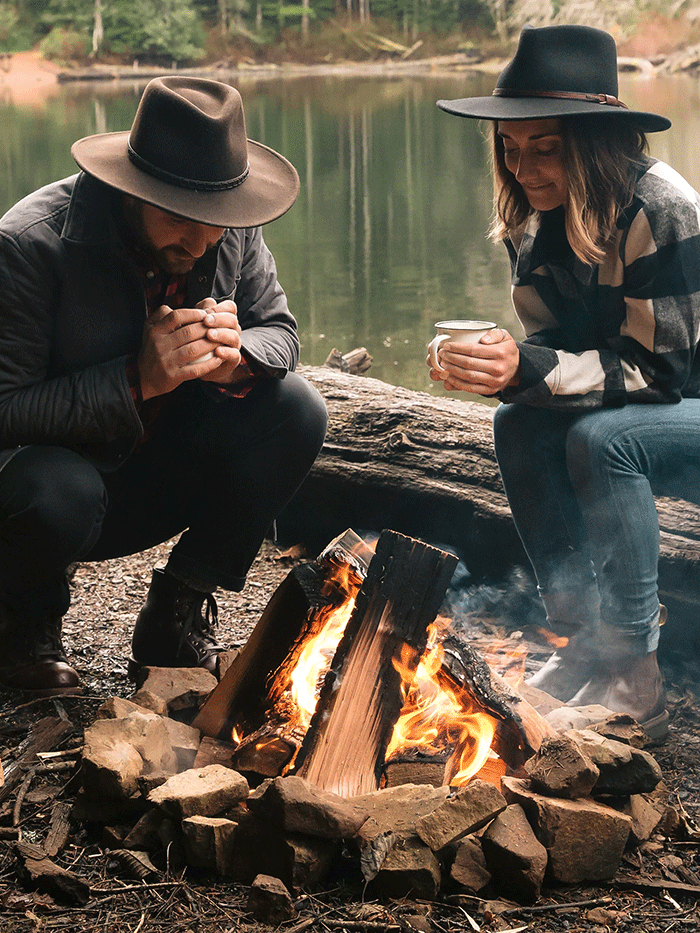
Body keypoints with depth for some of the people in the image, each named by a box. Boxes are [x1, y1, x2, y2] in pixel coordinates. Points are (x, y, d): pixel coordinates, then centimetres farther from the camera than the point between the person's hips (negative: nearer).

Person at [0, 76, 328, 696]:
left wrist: (235, 357, -24)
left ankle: (177, 618, -2)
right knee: (57, 494, -40)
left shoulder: (233, 232, -9)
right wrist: (138, 380, -36)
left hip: (162, 476, 5)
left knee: (296, 411, -18)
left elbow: (279, 329, 1)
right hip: (62, 461, -5)